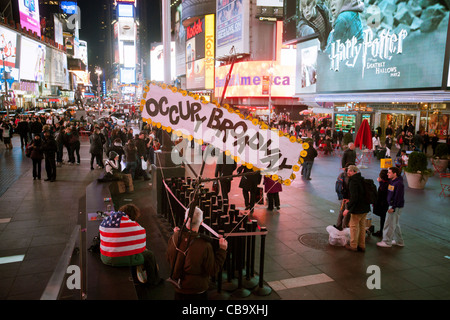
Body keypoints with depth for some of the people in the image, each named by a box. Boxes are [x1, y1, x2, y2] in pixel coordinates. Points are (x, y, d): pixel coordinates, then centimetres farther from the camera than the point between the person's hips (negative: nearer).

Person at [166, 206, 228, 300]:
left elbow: (169, 259, 5)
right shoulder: (204, 246, -29)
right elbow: (213, 271, -17)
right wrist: (222, 250, -13)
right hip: (198, 292, -3)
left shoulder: (174, 238, -16)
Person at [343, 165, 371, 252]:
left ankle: (353, 246, 14)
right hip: (365, 208, 9)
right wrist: (349, 200, 21)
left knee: (353, 226, 4)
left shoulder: (353, 182, -18)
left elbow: (354, 197, -24)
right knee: (362, 226, 16)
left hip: (357, 209, -9)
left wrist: (348, 208, -20)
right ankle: (362, 246, 25)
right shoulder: (361, 180, 11)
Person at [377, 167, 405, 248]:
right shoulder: (391, 181, 8)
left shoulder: (399, 184, -19)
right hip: (392, 205, 9)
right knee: (395, 224, 17)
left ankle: (387, 242, 6)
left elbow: (398, 197, -21)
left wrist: (393, 208, -21)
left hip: (396, 207, -9)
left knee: (389, 224, -3)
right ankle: (399, 241, 28)